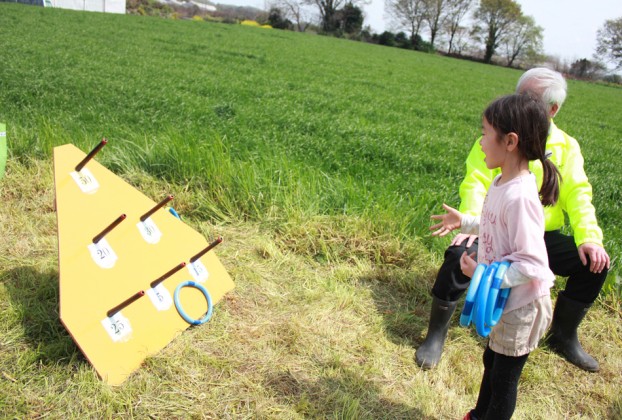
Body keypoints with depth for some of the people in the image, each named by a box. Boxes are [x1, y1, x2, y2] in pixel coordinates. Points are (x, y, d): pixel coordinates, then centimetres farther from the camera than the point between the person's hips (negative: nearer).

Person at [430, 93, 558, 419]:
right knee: (492, 362, 28)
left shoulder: (520, 196, -31)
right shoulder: (502, 182, -3)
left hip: (521, 307, -9)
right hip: (503, 300, 9)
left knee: (504, 377, 13)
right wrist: (464, 222, 12)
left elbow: (533, 265, -29)